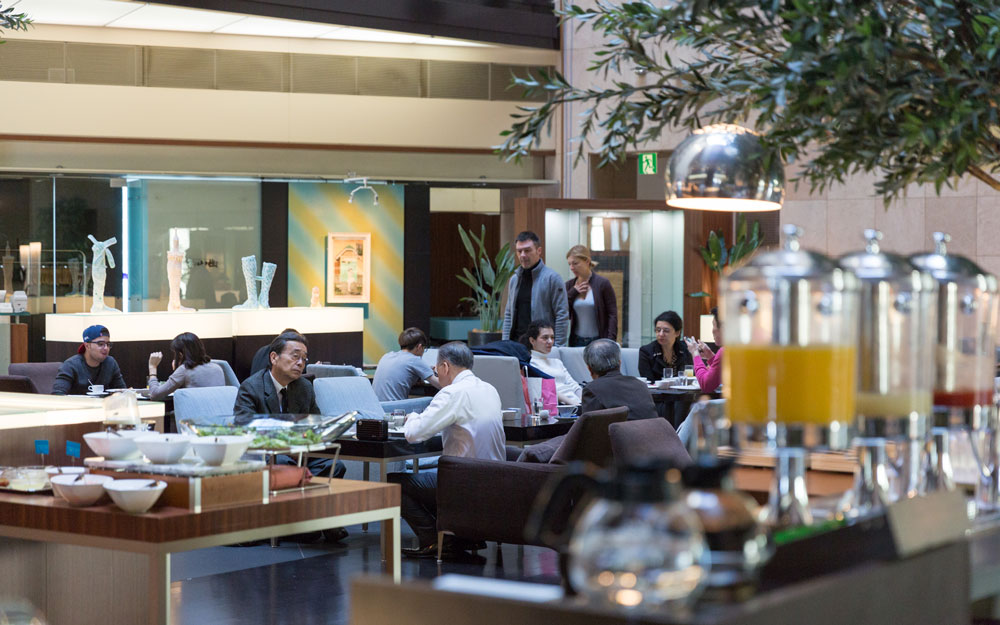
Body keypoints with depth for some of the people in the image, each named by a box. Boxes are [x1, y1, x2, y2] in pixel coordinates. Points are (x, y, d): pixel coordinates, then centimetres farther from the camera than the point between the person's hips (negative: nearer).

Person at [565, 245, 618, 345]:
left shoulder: (602, 283, -4)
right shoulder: (569, 286, 9)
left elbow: (612, 315, -6)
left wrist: (610, 342, -15)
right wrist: (573, 292, -6)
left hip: (598, 341, -4)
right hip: (577, 341, 4)